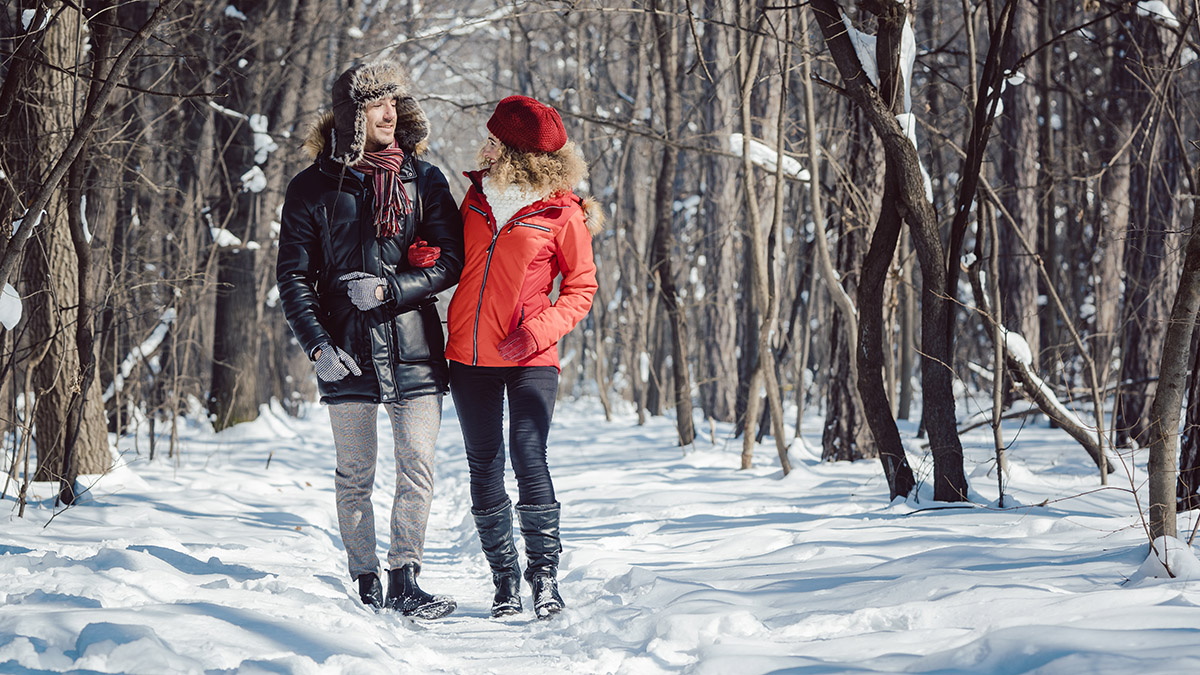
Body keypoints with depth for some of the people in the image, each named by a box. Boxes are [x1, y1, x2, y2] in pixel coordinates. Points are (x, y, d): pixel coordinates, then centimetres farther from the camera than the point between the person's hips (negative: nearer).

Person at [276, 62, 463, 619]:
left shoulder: (423, 180, 7)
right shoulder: (314, 188, 4)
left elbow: (451, 262, 3)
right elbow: (293, 278, 4)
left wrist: (388, 290, -12)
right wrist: (318, 346, -8)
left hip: (413, 347, 1)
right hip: (348, 351, -1)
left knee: (417, 468, -7)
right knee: (355, 477, 2)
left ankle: (404, 581, -3)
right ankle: (367, 588, 9)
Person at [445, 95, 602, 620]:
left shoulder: (563, 213, -6)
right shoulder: (479, 191, 9)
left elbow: (581, 288, 0)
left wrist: (541, 330, -15)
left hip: (529, 360, -5)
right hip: (469, 354, 5)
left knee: (528, 459, -16)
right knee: (484, 467, 4)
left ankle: (544, 573, -2)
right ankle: (504, 577, 14)